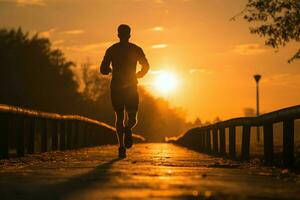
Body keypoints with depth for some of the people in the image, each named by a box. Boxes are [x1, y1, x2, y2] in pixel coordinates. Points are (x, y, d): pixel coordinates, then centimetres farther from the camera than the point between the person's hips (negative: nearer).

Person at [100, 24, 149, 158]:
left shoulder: (111, 50, 5)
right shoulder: (136, 49, 4)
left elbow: (103, 70, 2)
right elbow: (145, 67, 2)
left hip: (116, 87, 1)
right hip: (131, 87, -1)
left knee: (119, 117, 9)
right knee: (132, 118, 7)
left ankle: (122, 145, -9)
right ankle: (128, 128, -30)